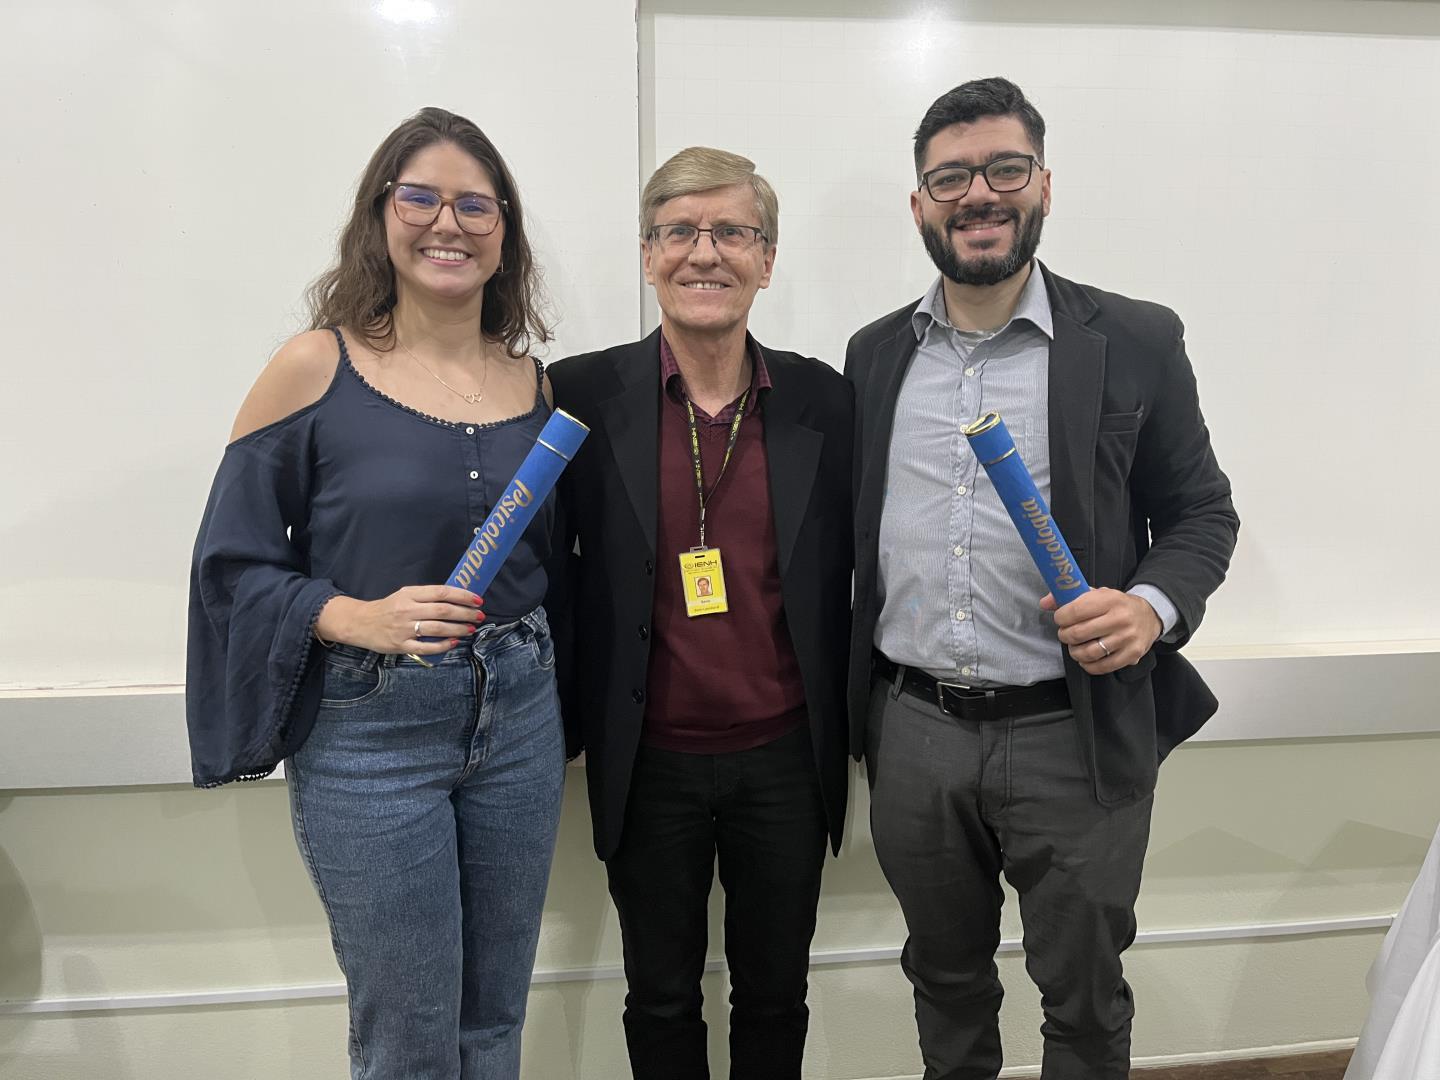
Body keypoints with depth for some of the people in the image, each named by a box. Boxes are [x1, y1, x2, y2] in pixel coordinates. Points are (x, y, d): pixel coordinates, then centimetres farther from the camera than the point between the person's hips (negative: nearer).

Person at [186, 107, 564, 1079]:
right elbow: (235, 560, -5)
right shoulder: (316, 367, -7)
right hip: (368, 733, -4)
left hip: (519, 718, 4)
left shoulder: (531, 377, 4)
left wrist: (549, 706, 5)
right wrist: (359, 617, -20)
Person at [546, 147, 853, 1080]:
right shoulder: (582, 395, -7)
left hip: (786, 759, 1)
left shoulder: (823, 400, -3)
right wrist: (564, 724, -2)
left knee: (776, 995, 20)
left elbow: (849, 574, 4)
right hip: (650, 765, -1)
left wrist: (849, 733, 4)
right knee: (661, 1001, 19)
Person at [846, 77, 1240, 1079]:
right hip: (911, 733, 3)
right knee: (945, 978, 22)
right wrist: (851, 709, 5)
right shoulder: (874, 353, 6)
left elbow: (1202, 510, 3)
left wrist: (1154, 606, -17)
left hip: (1075, 739, -2)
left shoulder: (1136, 343, -3)